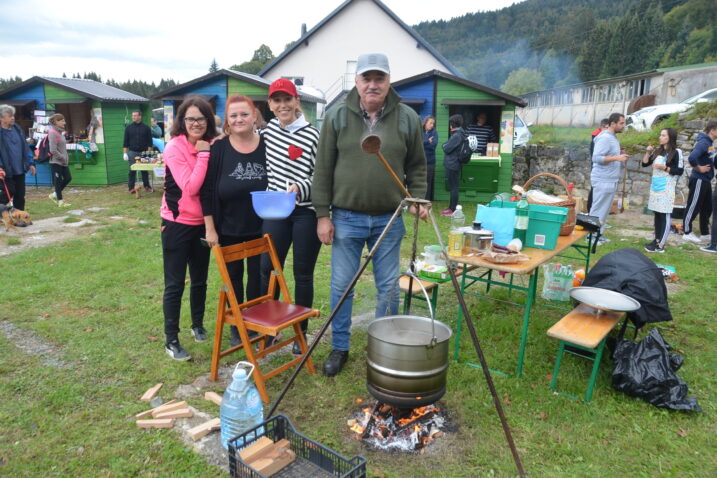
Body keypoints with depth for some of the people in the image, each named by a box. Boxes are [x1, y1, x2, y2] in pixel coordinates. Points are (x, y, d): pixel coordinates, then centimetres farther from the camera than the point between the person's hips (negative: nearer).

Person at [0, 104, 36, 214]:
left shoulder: (17, 129, 9)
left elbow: (25, 147, 14)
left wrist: (30, 163, 11)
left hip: (20, 169, 5)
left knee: (20, 195, 8)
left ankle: (19, 217, 18)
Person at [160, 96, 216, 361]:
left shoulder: (209, 146, 3)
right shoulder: (175, 147, -15)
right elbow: (190, 187, -24)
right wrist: (203, 155, -21)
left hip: (202, 223, 6)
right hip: (177, 224, -6)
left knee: (200, 280, 18)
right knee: (175, 284, 2)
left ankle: (198, 326, 36)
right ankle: (171, 340, 15)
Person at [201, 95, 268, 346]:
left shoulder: (267, 146, -5)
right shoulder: (218, 149, -7)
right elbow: (208, 191, -6)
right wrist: (210, 229, -8)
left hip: (260, 229, 0)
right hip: (228, 230, 0)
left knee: (258, 278, 10)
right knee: (233, 278, 14)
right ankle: (236, 328, 31)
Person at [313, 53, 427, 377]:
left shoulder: (407, 118, 3)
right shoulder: (337, 117, -1)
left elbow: (417, 167, 10)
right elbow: (323, 170, 0)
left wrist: (416, 200, -5)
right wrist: (323, 214, -3)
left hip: (389, 219, 1)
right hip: (346, 217, -1)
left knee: (388, 287, 10)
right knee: (341, 285, 7)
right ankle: (339, 348, 26)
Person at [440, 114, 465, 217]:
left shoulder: (456, 136, -18)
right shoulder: (459, 133, 13)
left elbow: (447, 149, -17)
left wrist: (443, 145, 1)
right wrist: (445, 145, 0)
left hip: (452, 165, -10)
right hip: (453, 164, 10)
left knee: (453, 187, -4)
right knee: (453, 187, 15)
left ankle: (453, 210, 1)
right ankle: (451, 207, 24)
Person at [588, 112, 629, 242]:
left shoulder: (613, 137, 15)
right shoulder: (605, 138, -15)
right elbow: (596, 158, -23)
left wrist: (620, 158, 8)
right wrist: (617, 158, -24)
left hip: (610, 180, 10)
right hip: (603, 180, -10)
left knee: (605, 209, 13)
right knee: (598, 209, -5)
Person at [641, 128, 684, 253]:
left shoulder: (676, 152, -6)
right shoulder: (657, 151, 12)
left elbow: (680, 171, -8)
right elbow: (644, 164, 12)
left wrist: (664, 168, -17)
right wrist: (648, 152, 0)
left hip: (667, 188, -7)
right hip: (655, 187, 7)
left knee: (665, 215, -7)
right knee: (657, 214, 11)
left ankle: (661, 245, -8)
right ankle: (657, 239, 18)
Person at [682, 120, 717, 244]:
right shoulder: (704, 142, -18)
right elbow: (692, 157, -33)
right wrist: (699, 169, -18)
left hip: (705, 180, 10)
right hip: (699, 180, -10)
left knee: (707, 207, 14)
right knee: (693, 207, -1)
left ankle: (705, 234, 23)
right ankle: (687, 233, 9)